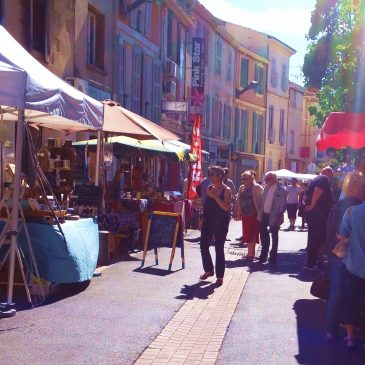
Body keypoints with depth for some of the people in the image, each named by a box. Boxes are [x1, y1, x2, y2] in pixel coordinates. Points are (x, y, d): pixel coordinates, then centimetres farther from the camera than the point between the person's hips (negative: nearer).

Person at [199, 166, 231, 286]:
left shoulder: (226, 190, -8)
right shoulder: (209, 188, 9)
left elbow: (227, 207, -20)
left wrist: (215, 197, -23)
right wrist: (203, 218, 15)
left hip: (220, 222, -6)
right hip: (208, 221, 6)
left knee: (219, 249, -1)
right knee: (203, 246, 6)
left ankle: (220, 276, 8)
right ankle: (208, 270, 27)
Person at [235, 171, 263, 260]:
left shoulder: (257, 187, -8)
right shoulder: (241, 188, 11)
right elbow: (239, 200, 14)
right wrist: (238, 212, 10)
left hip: (254, 215, -6)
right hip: (245, 215, 6)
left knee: (252, 233, -3)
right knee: (246, 233, 8)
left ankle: (251, 253, 2)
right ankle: (250, 252, 18)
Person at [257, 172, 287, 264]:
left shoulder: (280, 190, -12)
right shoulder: (267, 188, 9)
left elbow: (283, 204, -15)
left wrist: (279, 216, -21)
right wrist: (260, 213, 9)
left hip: (273, 217, -7)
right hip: (264, 215, 7)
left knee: (274, 236, 5)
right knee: (263, 233, 13)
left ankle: (273, 256, 16)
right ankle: (264, 254, 27)